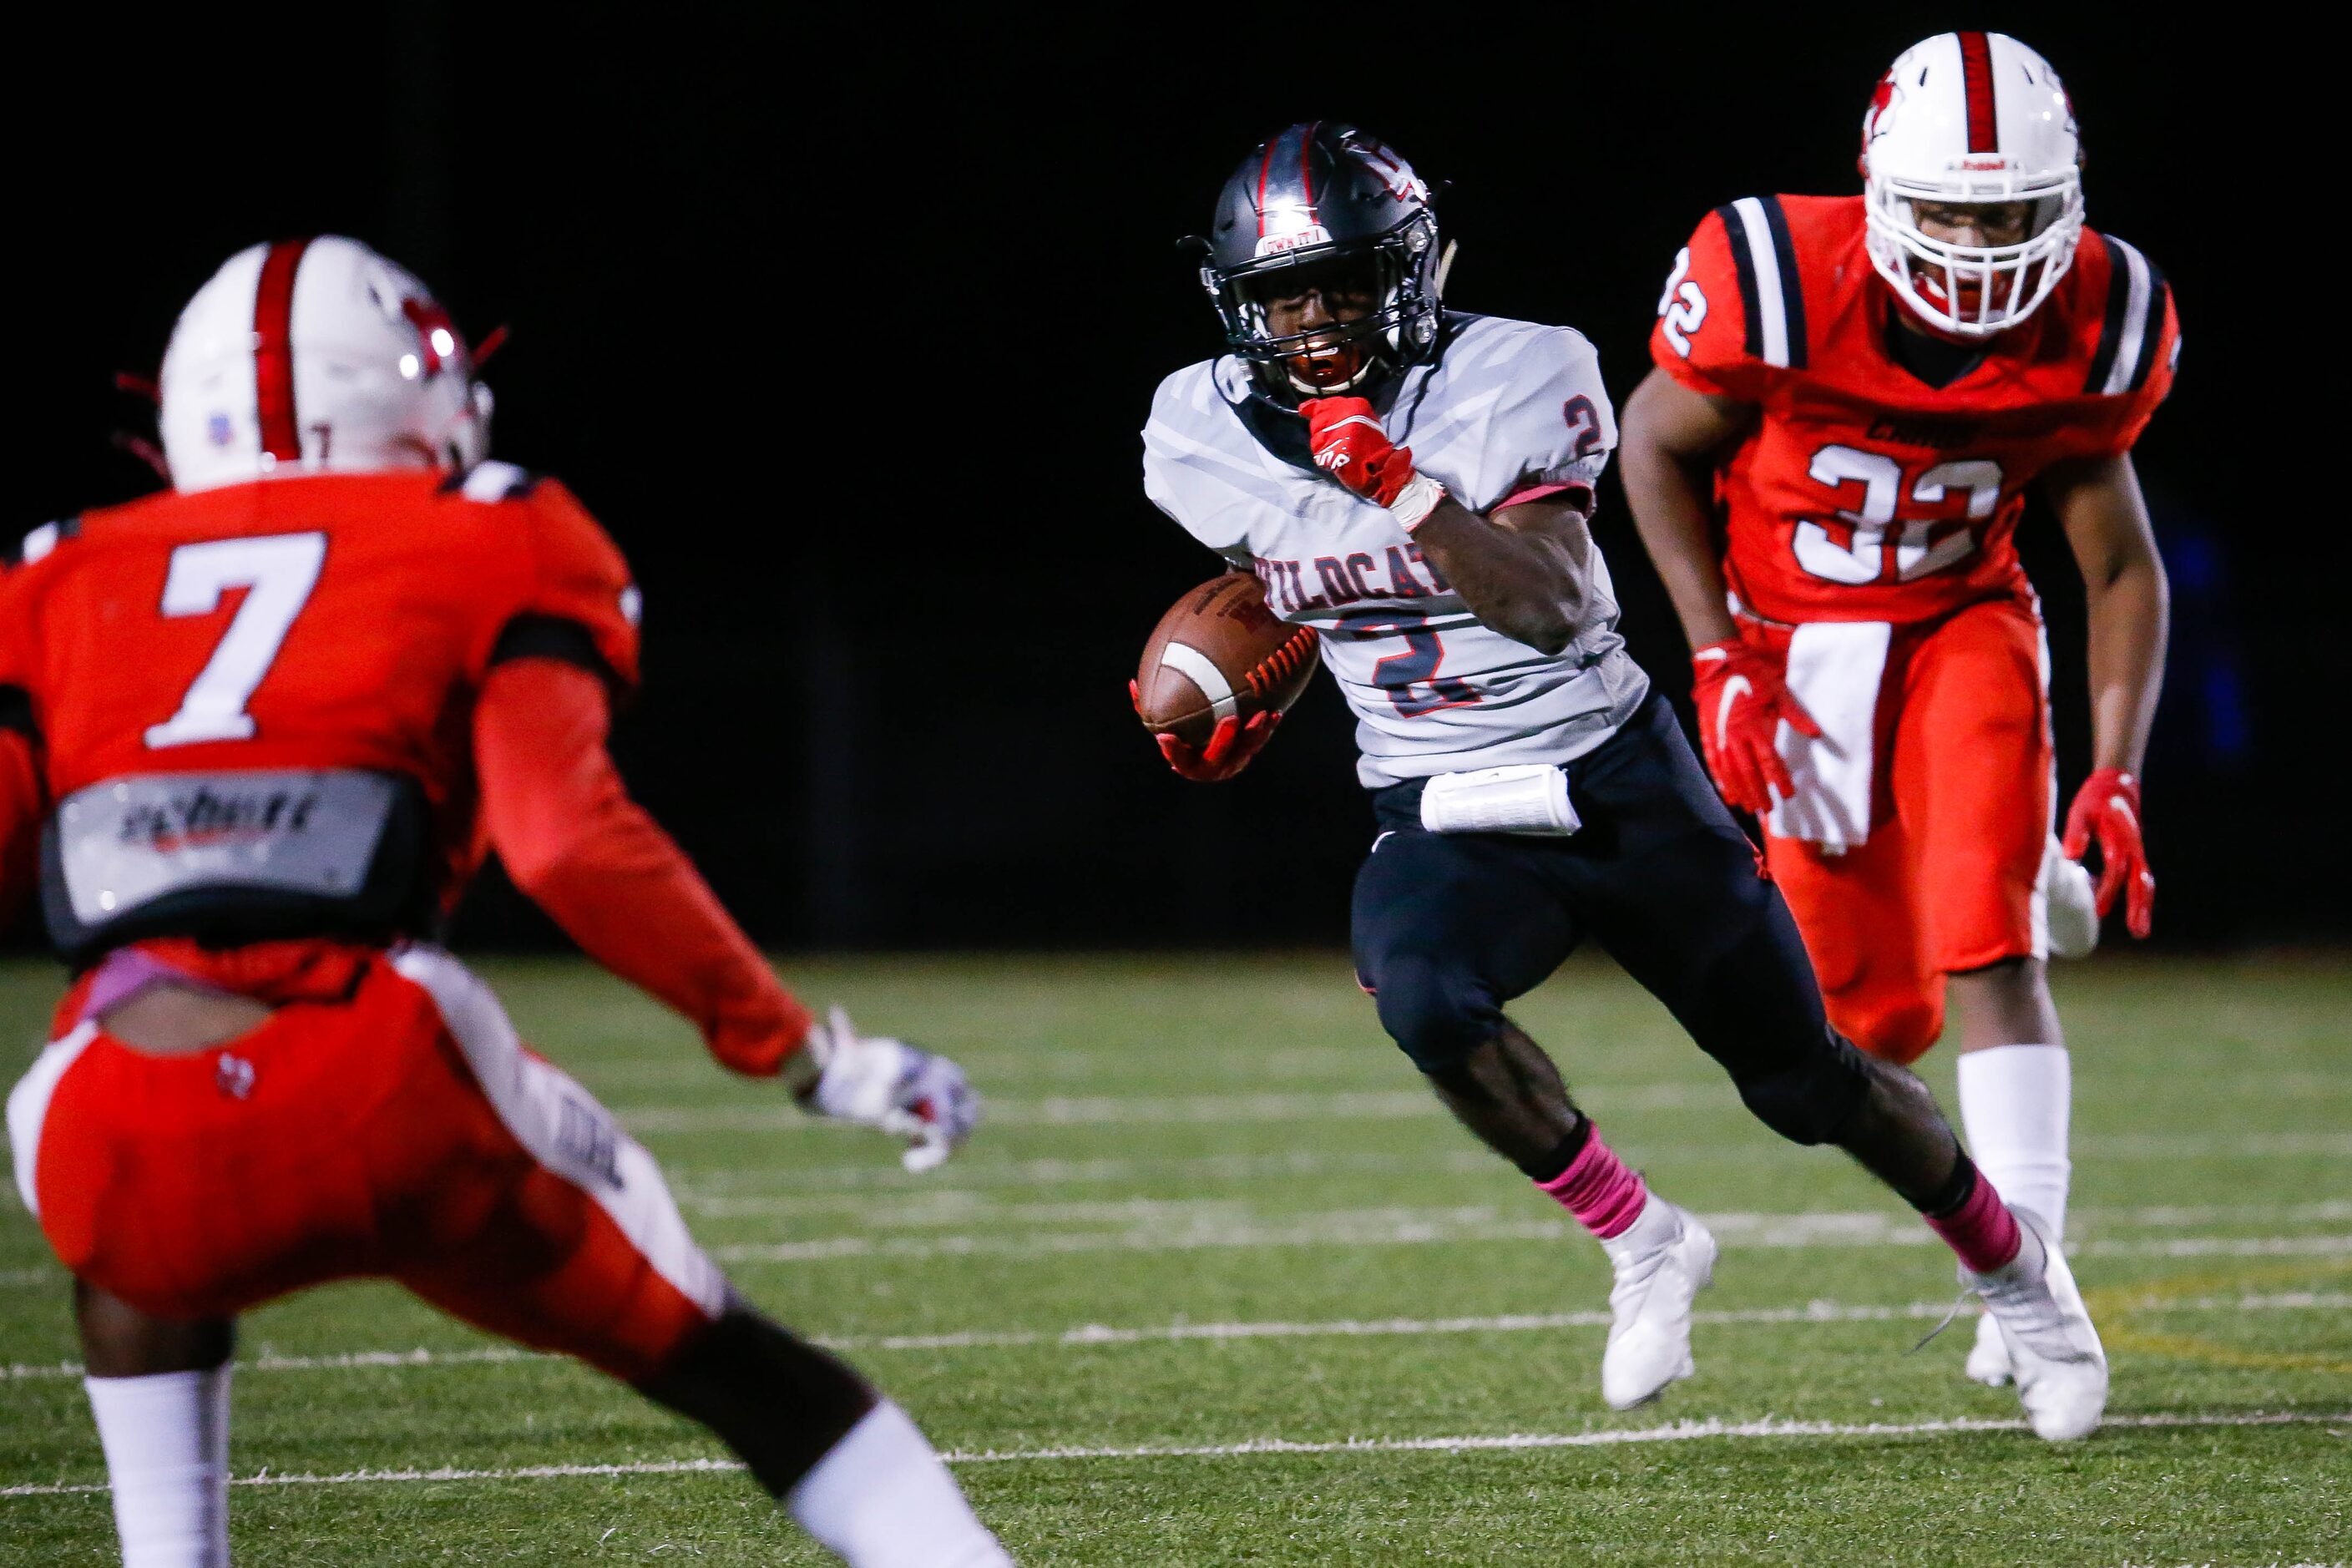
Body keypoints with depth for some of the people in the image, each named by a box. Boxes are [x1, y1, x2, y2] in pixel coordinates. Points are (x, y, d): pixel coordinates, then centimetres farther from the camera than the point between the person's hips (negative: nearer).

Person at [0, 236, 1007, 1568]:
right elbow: (570, 841, 0)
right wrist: (800, 1050, 7)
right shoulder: (490, 553, 17)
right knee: (710, 1351, 19)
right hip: (388, 1105, -2)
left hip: (147, 1157, 2)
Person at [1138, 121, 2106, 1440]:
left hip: (1616, 784, -2)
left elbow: (1554, 606, -28)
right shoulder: (1211, 435, -4)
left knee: (1804, 1080, 7)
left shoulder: (1508, 381, -18)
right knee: (1421, 996, -32)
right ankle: (1644, 1246, -11)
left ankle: (2015, 1266, 35)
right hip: (1443, 821, 2)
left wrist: (1405, 490, -36)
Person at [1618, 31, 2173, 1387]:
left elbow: (2121, 569, -6)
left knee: (1987, 960, -19)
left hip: (1962, 628, 1)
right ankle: (2024, 886, 39)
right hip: (1792, 648, 0)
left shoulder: (2092, 331, -19)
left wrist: (2116, 778, -15)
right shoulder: (1782, 288, -28)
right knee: (1883, 1019, 4)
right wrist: (1721, 660, -14)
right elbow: (1659, 448, -8)